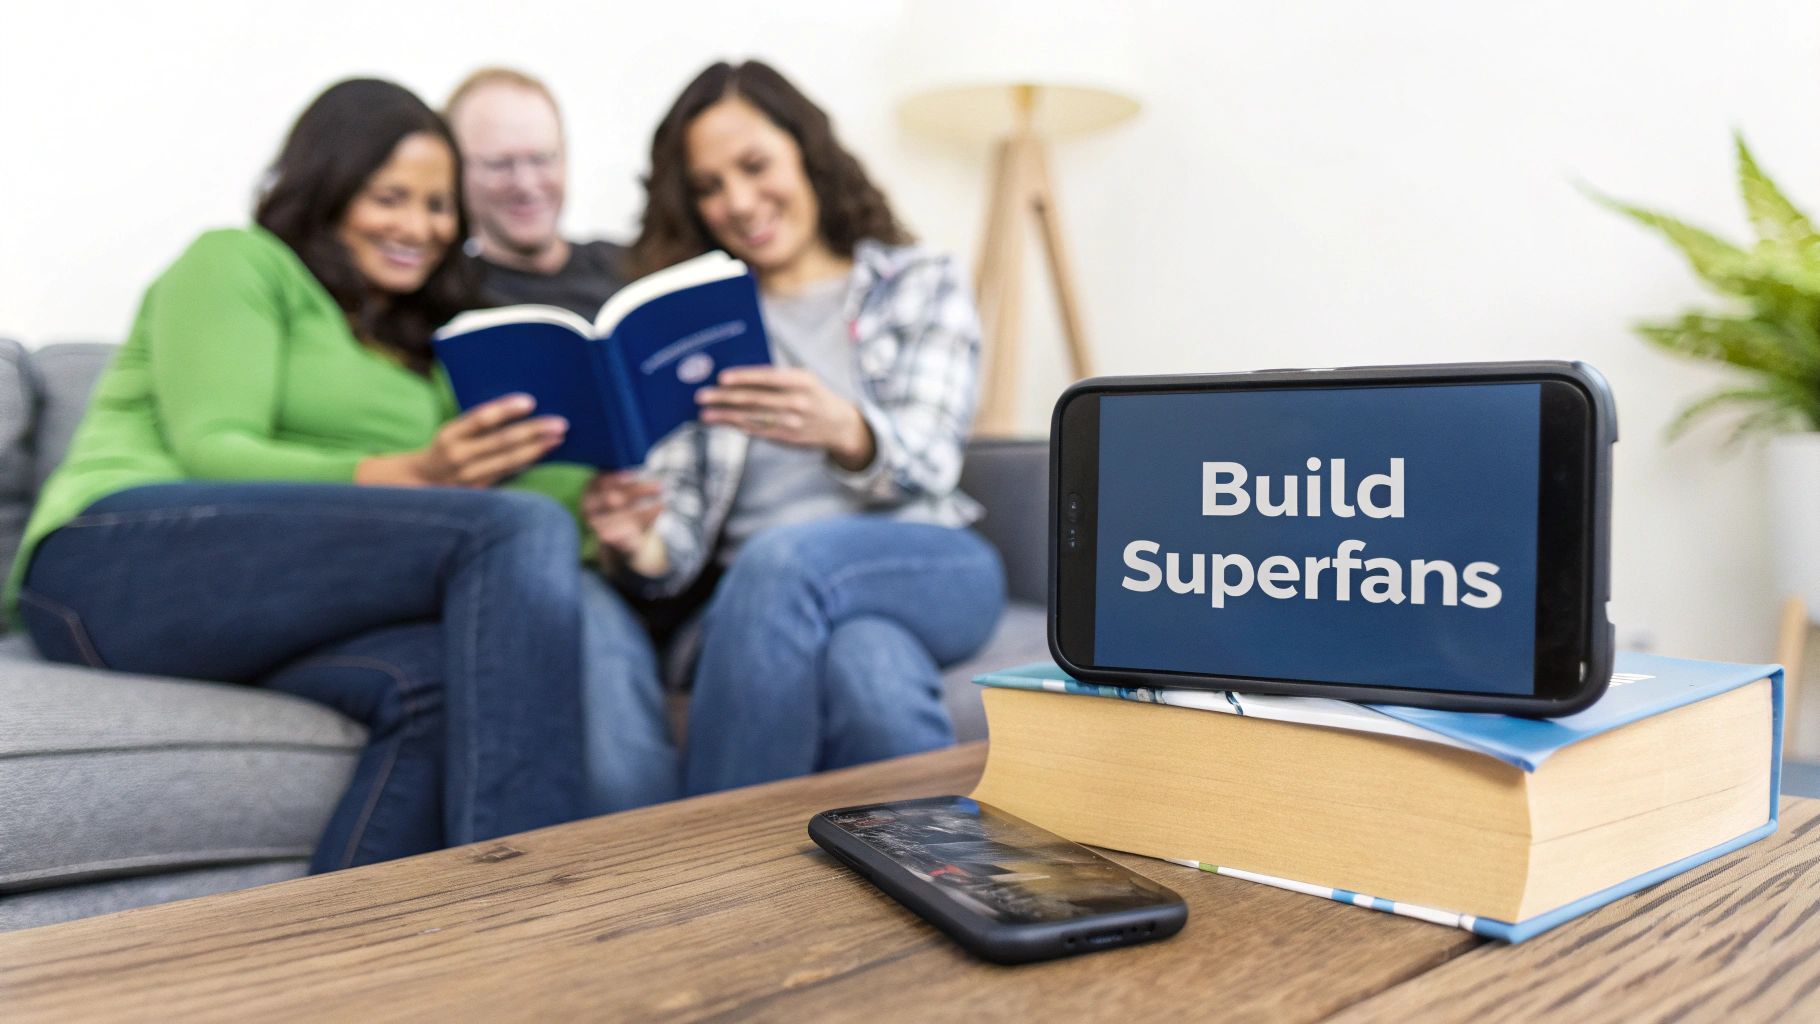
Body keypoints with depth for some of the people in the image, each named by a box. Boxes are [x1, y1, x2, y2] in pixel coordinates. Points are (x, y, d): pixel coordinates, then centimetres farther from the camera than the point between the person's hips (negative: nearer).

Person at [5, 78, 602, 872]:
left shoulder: (423, 349, 29)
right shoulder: (235, 263, 10)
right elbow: (210, 451, -7)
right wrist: (405, 477, -23)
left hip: (279, 612, 6)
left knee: (442, 674, -32)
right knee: (520, 528, -28)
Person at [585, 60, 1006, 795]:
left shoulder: (921, 285, 15)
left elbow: (923, 465, -4)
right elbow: (680, 526, 10)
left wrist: (843, 432, -28)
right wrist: (640, 549, -16)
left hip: (927, 570, 0)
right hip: (759, 595, 1)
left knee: (783, 559, -35)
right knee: (870, 671, -37)